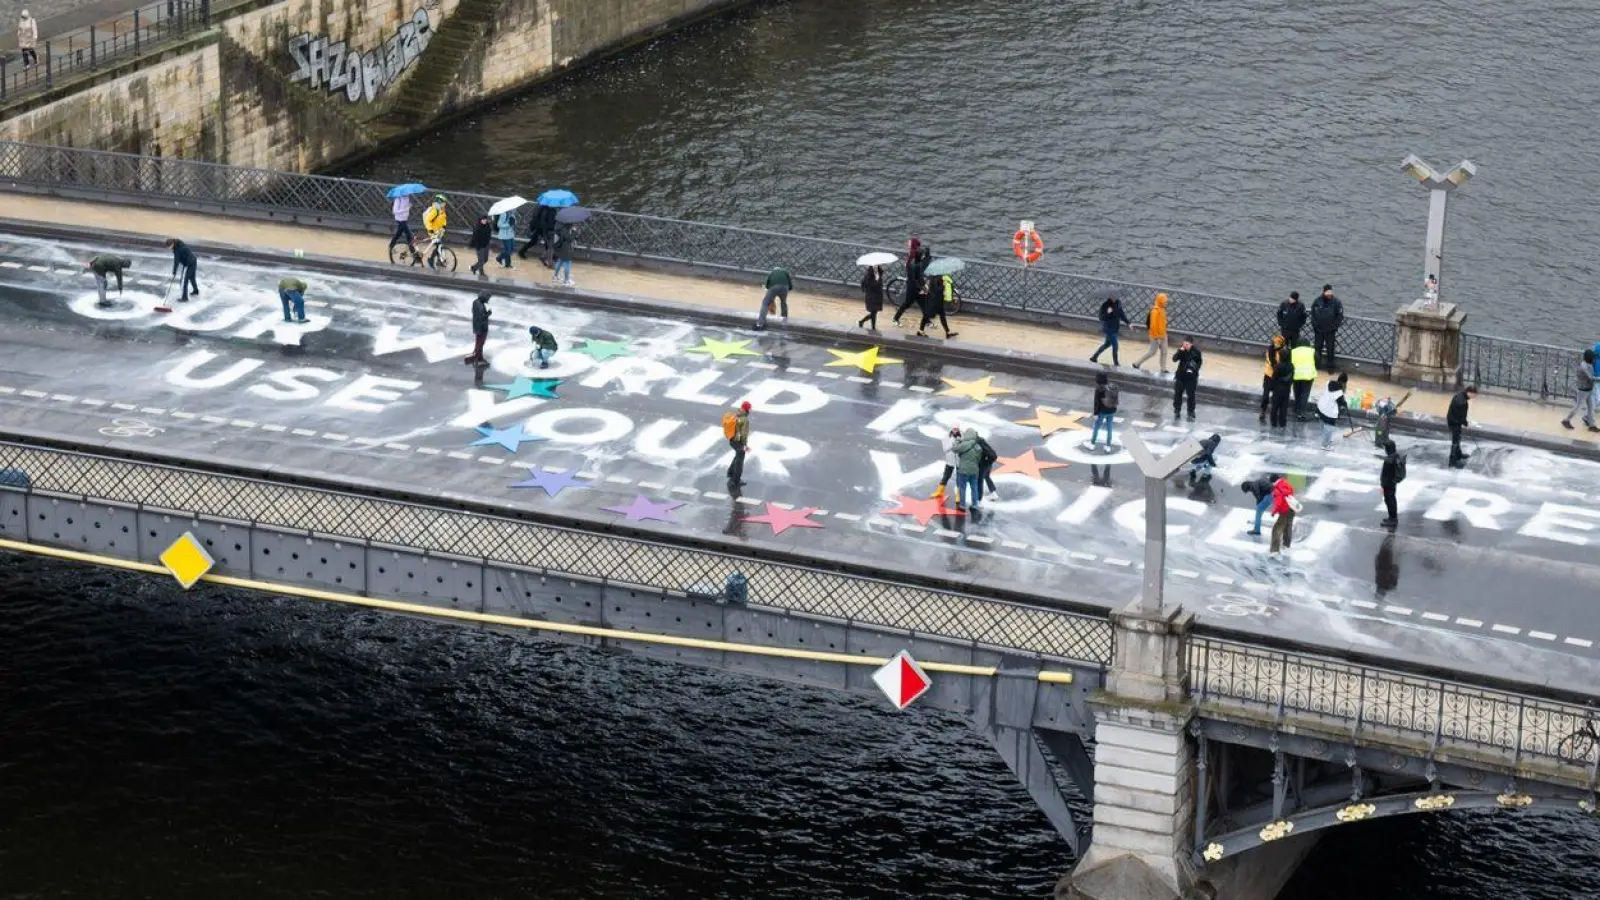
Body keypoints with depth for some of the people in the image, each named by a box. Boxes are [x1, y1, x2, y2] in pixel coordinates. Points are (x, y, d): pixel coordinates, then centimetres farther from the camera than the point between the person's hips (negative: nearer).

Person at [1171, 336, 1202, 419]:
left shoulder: (1196, 351, -13)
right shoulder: (1181, 349, -9)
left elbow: (1199, 362, 2)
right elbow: (1174, 359, -16)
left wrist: (1195, 368, -14)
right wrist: (1180, 351, -29)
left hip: (1191, 377, -2)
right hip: (1181, 375, 2)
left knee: (1191, 395, 4)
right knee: (1177, 393, 9)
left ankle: (1191, 412, 17)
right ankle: (1176, 411, 24)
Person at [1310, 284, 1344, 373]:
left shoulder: (1336, 302, -10)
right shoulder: (1317, 301, -6)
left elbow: (1340, 316, -4)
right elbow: (1313, 314, 2)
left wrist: (1335, 326, -8)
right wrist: (1314, 325, -2)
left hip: (1330, 331, -1)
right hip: (1318, 330, 2)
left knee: (1330, 348, 3)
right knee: (1318, 347, 10)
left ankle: (1330, 366, 12)